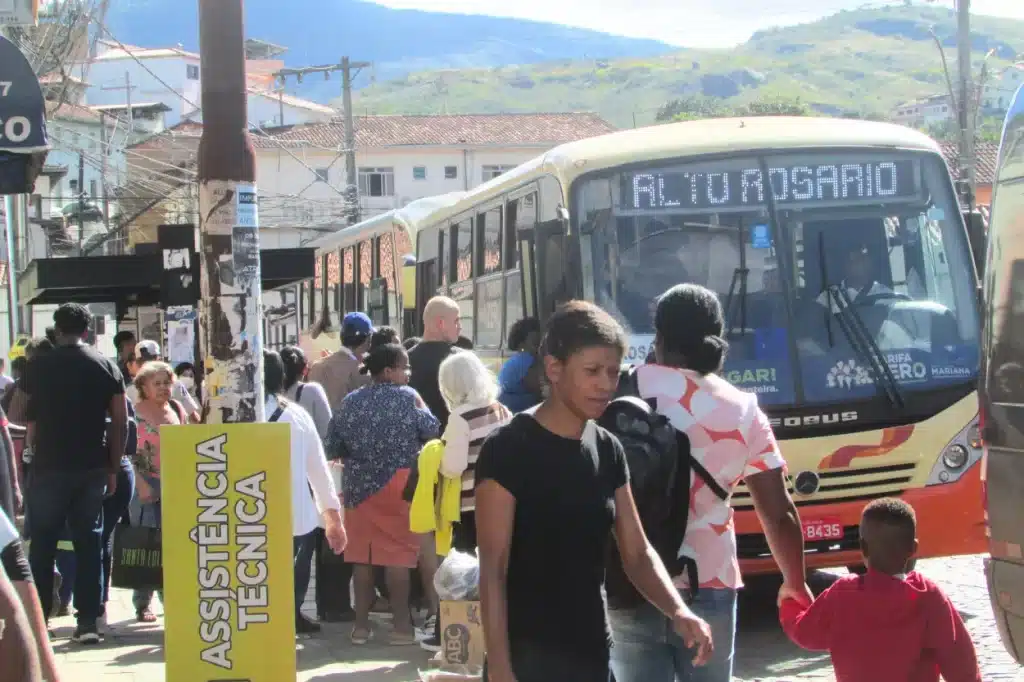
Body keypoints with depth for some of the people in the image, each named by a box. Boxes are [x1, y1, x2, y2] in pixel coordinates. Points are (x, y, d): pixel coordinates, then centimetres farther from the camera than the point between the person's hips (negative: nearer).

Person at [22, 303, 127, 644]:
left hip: (49, 467, -1)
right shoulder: (107, 367, 3)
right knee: (89, 542, 6)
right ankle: (87, 621, 1)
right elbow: (120, 423, 1)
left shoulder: (38, 366, -1)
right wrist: (113, 469, 7)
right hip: (92, 468, 1)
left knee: (42, 544, 8)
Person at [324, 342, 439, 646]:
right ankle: (401, 625, 2)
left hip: (360, 486, 4)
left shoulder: (350, 402, 4)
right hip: (399, 484, -4)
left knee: (362, 555, 8)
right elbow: (432, 432, -7)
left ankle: (361, 624, 10)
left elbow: (333, 446, 6)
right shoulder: (407, 397, -7)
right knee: (398, 555, 0)